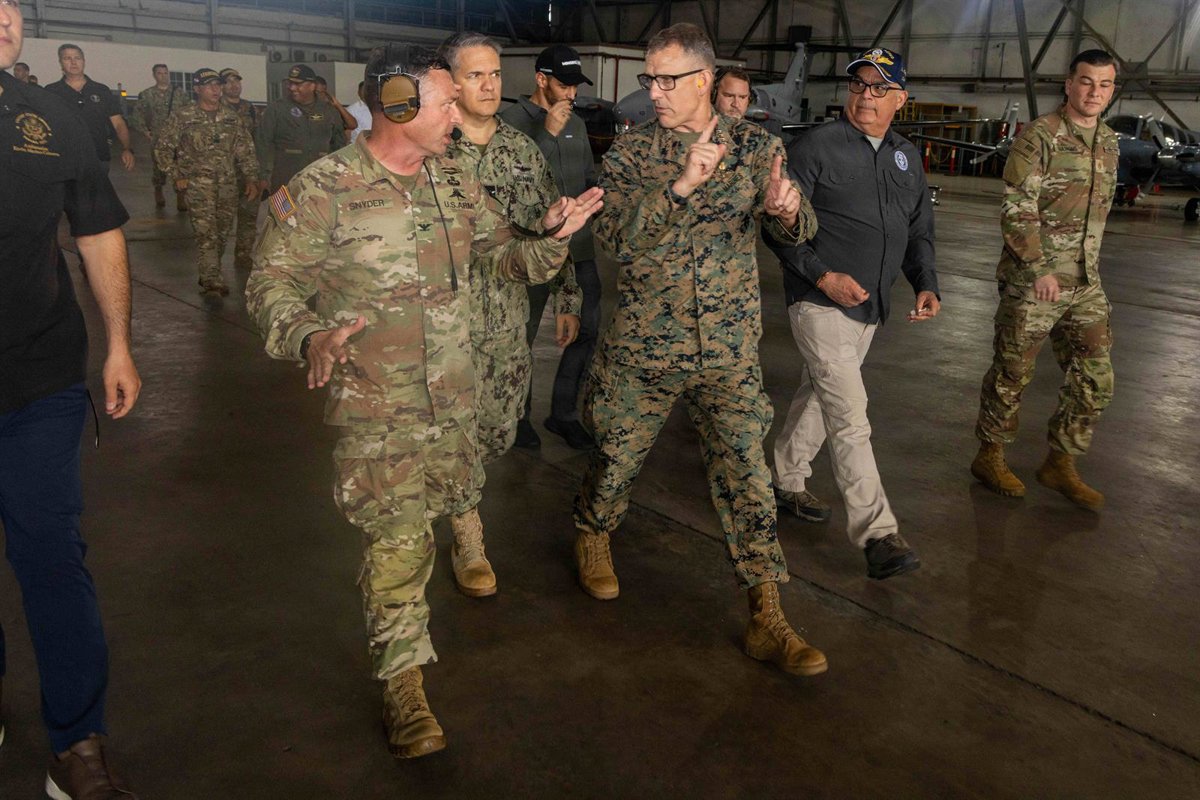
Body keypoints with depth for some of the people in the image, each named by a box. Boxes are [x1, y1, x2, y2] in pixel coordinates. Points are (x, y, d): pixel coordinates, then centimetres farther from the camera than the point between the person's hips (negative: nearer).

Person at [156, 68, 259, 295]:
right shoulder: (182, 117, 0)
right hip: (198, 183, -4)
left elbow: (246, 151, 10)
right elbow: (163, 148, 5)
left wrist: (251, 179, 1)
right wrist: (176, 176, -2)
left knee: (222, 233, 8)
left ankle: (209, 275, 24)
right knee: (206, 231, -16)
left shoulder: (231, 118, 10)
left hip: (228, 184, 4)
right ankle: (211, 279, -19)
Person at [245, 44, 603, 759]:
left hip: (454, 397, 6)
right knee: (399, 538, -5)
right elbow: (271, 281, -9)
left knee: (423, 521, 20)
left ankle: (408, 608, 49)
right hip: (376, 404, -5)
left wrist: (552, 236, -7)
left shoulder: (457, 184, 7)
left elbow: (511, 257, 14)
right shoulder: (323, 190, -11)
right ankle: (404, 683, 10)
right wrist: (308, 336, -29)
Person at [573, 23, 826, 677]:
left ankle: (767, 620, 10)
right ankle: (592, 536, 45)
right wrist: (680, 185, -25)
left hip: (729, 352, 0)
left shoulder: (756, 146, 2)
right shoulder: (631, 151, -1)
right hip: (642, 346, 0)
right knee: (616, 457, 13)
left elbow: (797, 231, -1)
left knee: (745, 475, 0)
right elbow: (615, 233, -13)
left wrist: (786, 211, -25)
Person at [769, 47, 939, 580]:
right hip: (820, 303, -7)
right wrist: (823, 276, -20)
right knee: (850, 417, -12)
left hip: (869, 307, 7)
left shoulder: (907, 157, 13)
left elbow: (920, 231, 20)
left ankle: (787, 480, 38)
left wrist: (926, 283, 3)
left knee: (819, 397, 19)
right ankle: (876, 533, -10)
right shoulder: (816, 147, -8)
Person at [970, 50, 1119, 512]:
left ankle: (1060, 464, 21)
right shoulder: (1039, 137, -10)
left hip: (1085, 285, 7)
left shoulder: (1108, 142, 12)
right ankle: (989, 457, 21)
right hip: (1033, 283, -7)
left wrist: (1087, 265, 16)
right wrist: (1040, 269, -20)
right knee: (1012, 375, 4)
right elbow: (1017, 210, -15)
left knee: (1095, 381, 7)